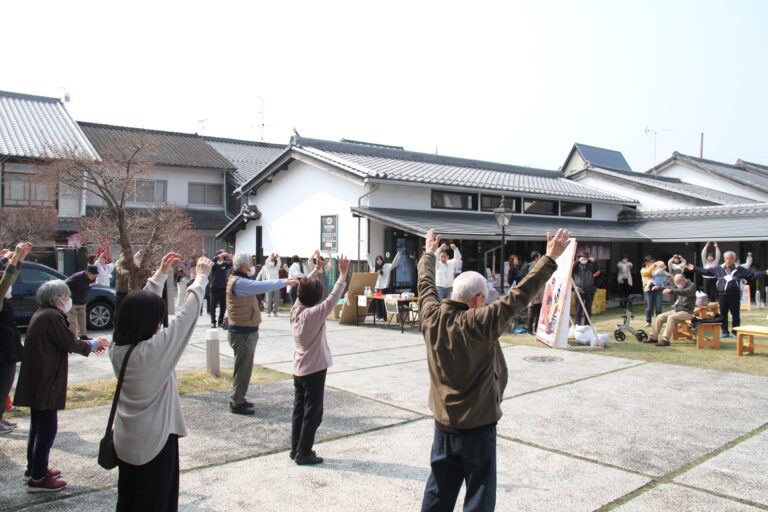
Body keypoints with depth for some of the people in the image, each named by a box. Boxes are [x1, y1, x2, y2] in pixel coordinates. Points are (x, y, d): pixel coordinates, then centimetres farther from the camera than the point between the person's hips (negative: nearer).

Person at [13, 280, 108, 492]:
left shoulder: (41, 314, 13)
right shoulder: (53, 317, -18)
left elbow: (62, 342, 18)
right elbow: (70, 344, -15)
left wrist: (89, 345, 18)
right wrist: (92, 344, 1)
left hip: (36, 380, 11)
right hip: (45, 382, -11)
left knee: (38, 426, 21)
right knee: (47, 428, -3)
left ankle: (34, 468, 34)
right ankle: (38, 478, 4)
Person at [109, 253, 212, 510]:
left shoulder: (117, 348, -6)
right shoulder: (154, 350, -26)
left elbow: (142, 306, 4)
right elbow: (186, 316, -20)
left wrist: (161, 273, 9)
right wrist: (201, 277, -8)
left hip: (125, 443, 7)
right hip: (154, 444, -7)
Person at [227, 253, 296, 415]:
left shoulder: (240, 281, 15)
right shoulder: (238, 282, -20)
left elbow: (260, 285, 12)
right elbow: (263, 286, -25)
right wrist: (285, 282, -17)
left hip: (247, 331, 10)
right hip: (243, 332, -10)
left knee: (244, 368, 18)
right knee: (243, 368, -2)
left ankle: (238, 399, 28)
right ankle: (236, 404, 7)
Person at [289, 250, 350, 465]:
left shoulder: (295, 310, -2)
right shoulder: (315, 314, -21)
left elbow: (304, 287, 10)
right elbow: (333, 298, -26)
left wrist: (317, 268, 14)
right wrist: (343, 274, -24)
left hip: (299, 369, 8)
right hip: (314, 370, -8)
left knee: (299, 411, 15)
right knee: (312, 413, 3)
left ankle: (296, 449, 23)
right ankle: (303, 453, 8)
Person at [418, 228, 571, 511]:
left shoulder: (431, 317, -7)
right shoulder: (480, 324, -22)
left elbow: (426, 284, 11)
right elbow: (519, 296, -23)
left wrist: (429, 253, 27)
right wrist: (550, 258, -17)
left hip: (443, 426, 6)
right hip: (477, 428, -6)